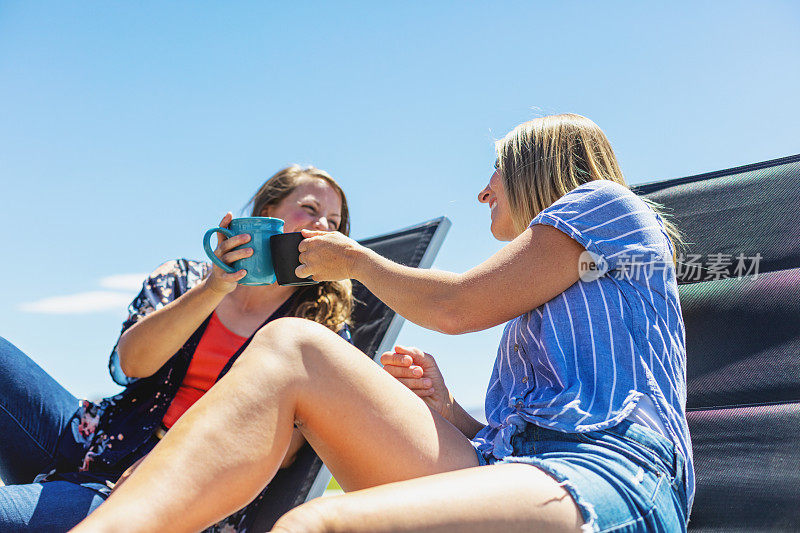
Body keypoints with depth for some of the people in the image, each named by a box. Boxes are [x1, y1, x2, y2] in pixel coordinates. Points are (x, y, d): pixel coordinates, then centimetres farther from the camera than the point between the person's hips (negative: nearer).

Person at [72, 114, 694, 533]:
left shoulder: (603, 200, 13)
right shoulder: (536, 317, 36)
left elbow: (456, 305, 3)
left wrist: (353, 258, 19)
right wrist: (446, 410, 11)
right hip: (504, 469, 7)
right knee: (291, 345, -12)